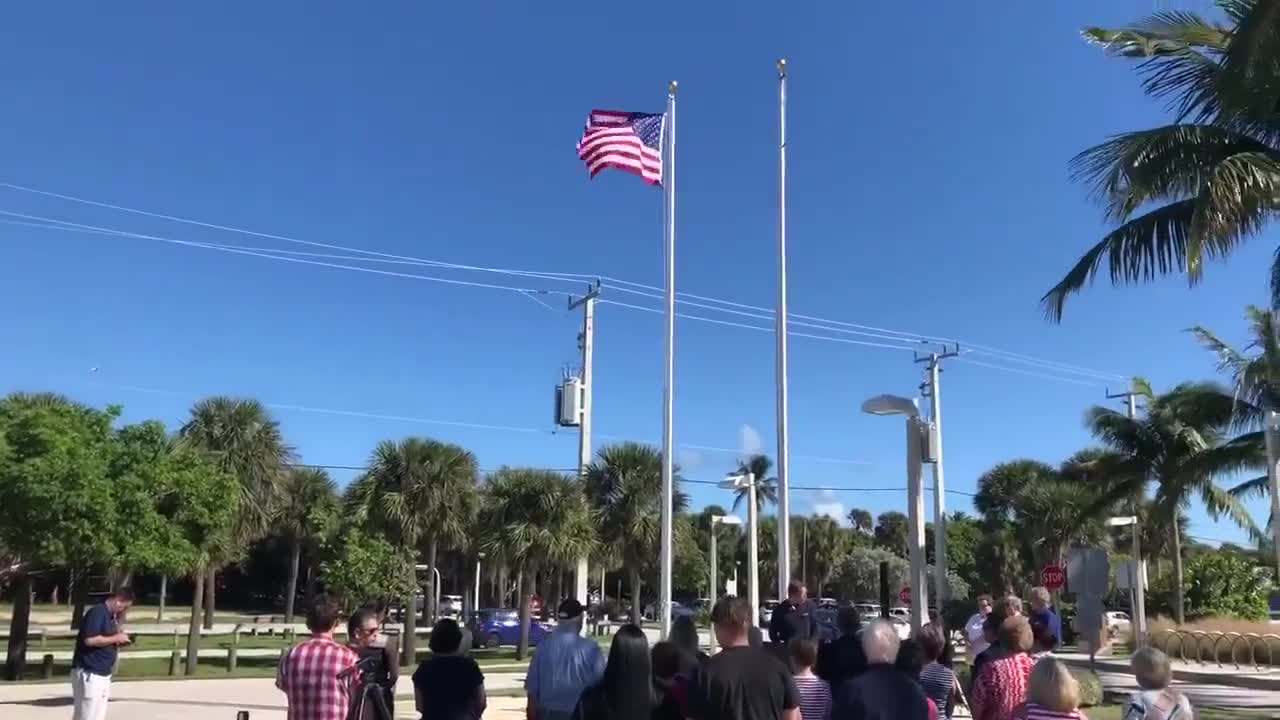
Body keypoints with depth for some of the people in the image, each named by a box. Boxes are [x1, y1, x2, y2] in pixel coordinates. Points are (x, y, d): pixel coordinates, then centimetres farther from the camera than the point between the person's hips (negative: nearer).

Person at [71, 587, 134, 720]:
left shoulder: (111, 616, 14)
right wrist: (115, 638, -16)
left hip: (103, 673, 9)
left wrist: (118, 640, 3)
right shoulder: (97, 612, -15)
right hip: (89, 673, -9)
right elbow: (90, 640, -25)